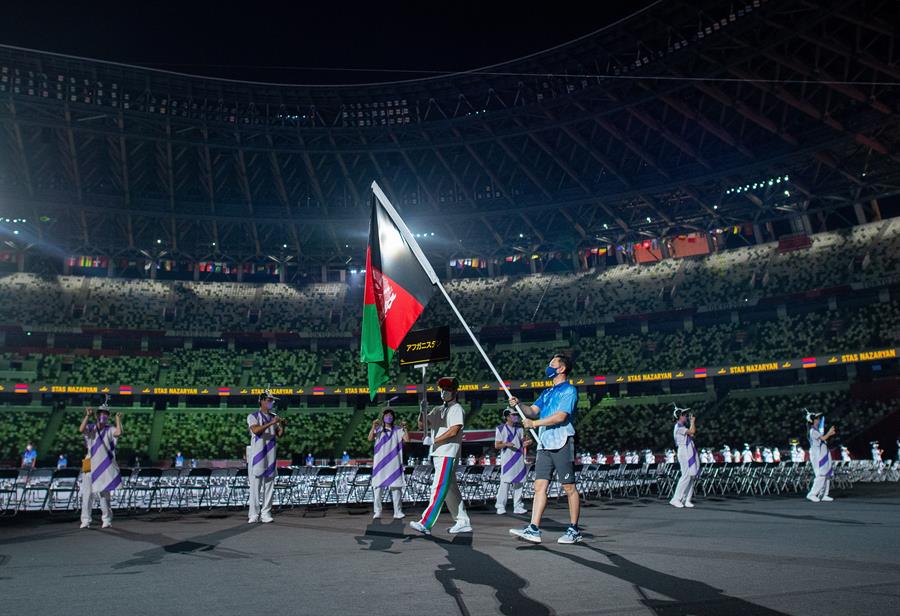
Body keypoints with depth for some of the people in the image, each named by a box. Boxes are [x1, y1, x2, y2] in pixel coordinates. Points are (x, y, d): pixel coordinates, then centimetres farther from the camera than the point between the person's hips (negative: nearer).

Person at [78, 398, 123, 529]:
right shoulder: (90, 428, 5)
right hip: (89, 467, 1)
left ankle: (107, 520, 13)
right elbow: (81, 430, -16)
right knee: (87, 494, 0)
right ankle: (85, 520, 9)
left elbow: (118, 433, -20)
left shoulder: (110, 430, 2)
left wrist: (118, 419, -10)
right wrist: (87, 416, -14)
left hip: (104, 468, -1)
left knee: (104, 494, 5)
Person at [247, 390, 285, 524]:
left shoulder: (274, 417, 14)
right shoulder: (253, 416, -1)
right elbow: (256, 430, -19)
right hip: (257, 456, -5)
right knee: (255, 486, -4)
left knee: (269, 486, 5)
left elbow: (279, 435, 9)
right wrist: (271, 423, -26)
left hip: (271, 456, 5)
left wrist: (282, 426, -10)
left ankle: (266, 514, 9)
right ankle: (254, 515, 1)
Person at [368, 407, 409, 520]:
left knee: (396, 486, -2)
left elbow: (407, 439, -2)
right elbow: (370, 439, -8)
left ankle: (398, 512, 1)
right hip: (380, 462, -1)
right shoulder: (378, 429, 8)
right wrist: (373, 427, -18)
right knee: (378, 486, -1)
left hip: (394, 462, 1)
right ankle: (377, 511, 5)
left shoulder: (397, 430, 10)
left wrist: (404, 428, -9)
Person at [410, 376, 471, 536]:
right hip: (437, 454, 8)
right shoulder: (438, 410, 21)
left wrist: (433, 440, -15)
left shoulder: (457, 408, -2)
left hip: (448, 454, -8)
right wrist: (423, 411, -3)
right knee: (450, 489, 10)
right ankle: (463, 522, 17)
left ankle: (425, 523, -19)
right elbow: (422, 424, 16)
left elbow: (454, 430, -14)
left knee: (439, 488, -13)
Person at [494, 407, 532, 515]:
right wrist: (506, 444, -19)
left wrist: (527, 443, -5)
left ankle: (518, 506, 11)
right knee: (505, 482, -10)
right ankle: (500, 506, -4)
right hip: (507, 459, -5)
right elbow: (497, 445, -1)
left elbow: (523, 443, 18)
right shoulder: (500, 428, 1)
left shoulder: (519, 429, 17)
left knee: (519, 483, 5)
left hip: (519, 459, 5)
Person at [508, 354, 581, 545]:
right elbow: (533, 410, 15)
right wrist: (519, 405, -3)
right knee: (540, 486, 0)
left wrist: (534, 423, -12)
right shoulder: (547, 392, 22)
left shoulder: (569, 390, -4)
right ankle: (534, 529, -3)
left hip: (562, 444, -7)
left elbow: (560, 416, -16)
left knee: (569, 487, 0)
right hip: (544, 444, 8)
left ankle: (574, 530, 10)